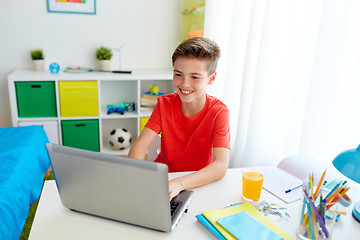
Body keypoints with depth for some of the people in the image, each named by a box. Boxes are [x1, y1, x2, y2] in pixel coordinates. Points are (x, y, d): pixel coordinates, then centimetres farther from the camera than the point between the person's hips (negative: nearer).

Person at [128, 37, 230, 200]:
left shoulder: (218, 112, -16)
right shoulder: (164, 104, -7)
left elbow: (221, 166, -26)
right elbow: (140, 145, -14)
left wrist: (179, 184, -42)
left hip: (200, 182, -2)